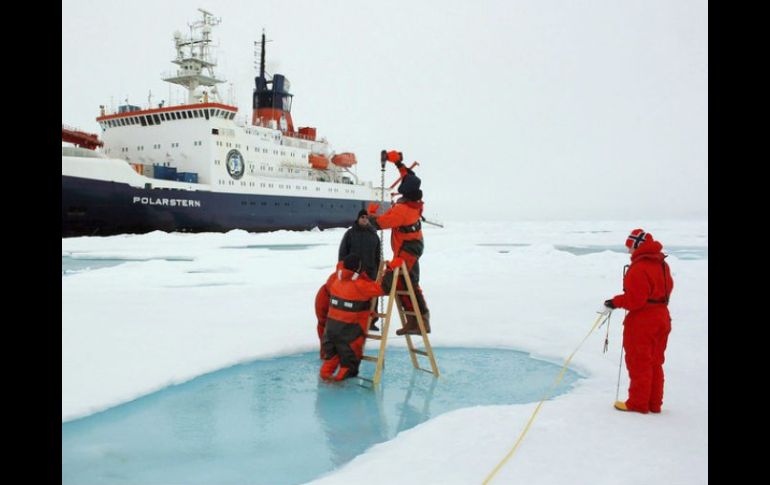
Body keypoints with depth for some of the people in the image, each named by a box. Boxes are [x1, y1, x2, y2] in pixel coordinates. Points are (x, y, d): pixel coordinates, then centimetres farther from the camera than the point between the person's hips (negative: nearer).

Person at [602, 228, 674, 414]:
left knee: (638, 364, 3)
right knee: (654, 363, 15)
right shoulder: (662, 264, 8)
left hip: (641, 322, -9)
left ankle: (638, 404, 10)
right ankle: (654, 403, 22)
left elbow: (635, 299, -25)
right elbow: (667, 288, 15)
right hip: (661, 318, 9)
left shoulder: (639, 267, -21)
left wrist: (615, 302, -11)